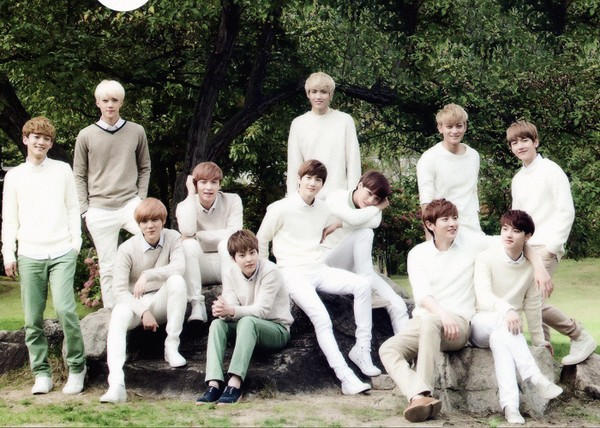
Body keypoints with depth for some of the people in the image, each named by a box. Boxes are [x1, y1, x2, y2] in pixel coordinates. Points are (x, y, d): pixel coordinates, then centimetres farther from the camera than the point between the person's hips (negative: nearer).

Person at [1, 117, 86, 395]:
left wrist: (76, 242, 2)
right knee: (33, 318, 0)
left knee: (64, 308, -16)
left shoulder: (63, 170, 9)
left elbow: (73, 208, 10)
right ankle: (41, 372, 10)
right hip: (29, 256, 2)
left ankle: (77, 367, -1)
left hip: (62, 253, -2)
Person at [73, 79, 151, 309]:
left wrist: (141, 199, 2)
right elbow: (79, 176, 8)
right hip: (99, 210, 0)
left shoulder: (136, 132, 6)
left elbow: (144, 168, 13)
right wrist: (85, 210, 1)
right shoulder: (86, 136, 4)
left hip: (130, 204, 0)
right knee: (108, 266, 4)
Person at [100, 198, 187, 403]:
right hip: (134, 303, -1)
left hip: (162, 302, 1)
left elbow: (179, 266, -24)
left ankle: (172, 346, -20)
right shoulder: (127, 249, -10)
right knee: (118, 317, -34)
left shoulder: (173, 238, -5)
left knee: (176, 280, -29)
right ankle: (116, 384, -47)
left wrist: (148, 275, -30)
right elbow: (120, 289, -14)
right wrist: (143, 312, -24)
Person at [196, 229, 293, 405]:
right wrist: (223, 311, -38)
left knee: (247, 321, -36)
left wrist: (232, 311, -41)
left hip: (277, 329, -5)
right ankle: (214, 384, -38)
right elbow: (232, 309, -12)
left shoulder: (269, 271, -18)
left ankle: (235, 384, -48)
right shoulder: (229, 274, -2)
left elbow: (262, 310, -26)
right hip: (247, 327, 5)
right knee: (217, 324, -23)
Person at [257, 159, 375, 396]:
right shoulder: (281, 209, -5)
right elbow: (261, 240, 5)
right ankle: (346, 377, -30)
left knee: (362, 284, -20)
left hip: (320, 270, 6)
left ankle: (362, 349, -14)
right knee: (321, 318, -28)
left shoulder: (323, 210, 11)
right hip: (293, 274, -6)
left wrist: (319, 259, 16)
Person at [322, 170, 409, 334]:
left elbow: (375, 222, -19)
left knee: (397, 305, -16)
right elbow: (353, 218, -30)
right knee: (364, 233, -30)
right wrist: (377, 208, -14)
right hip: (330, 262, -5)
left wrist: (340, 224, -24)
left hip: (353, 268, 5)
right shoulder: (336, 197, -9)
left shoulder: (373, 210, 6)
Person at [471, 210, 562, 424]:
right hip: (481, 324, -2)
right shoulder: (486, 258, -8)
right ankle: (535, 378, -47)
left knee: (498, 339, -36)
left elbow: (533, 306, 14)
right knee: (504, 320, -37)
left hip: (507, 331, 2)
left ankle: (510, 406, -53)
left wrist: (539, 340, 18)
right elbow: (483, 295, -24)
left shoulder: (531, 268, 3)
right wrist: (506, 310, -44)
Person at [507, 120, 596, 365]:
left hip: (545, 247, -7)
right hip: (524, 248, 7)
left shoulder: (551, 171, -6)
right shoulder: (517, 179, 15)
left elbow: (566, 212, -9)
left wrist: (551, 247, -14)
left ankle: (580, 337, -4)